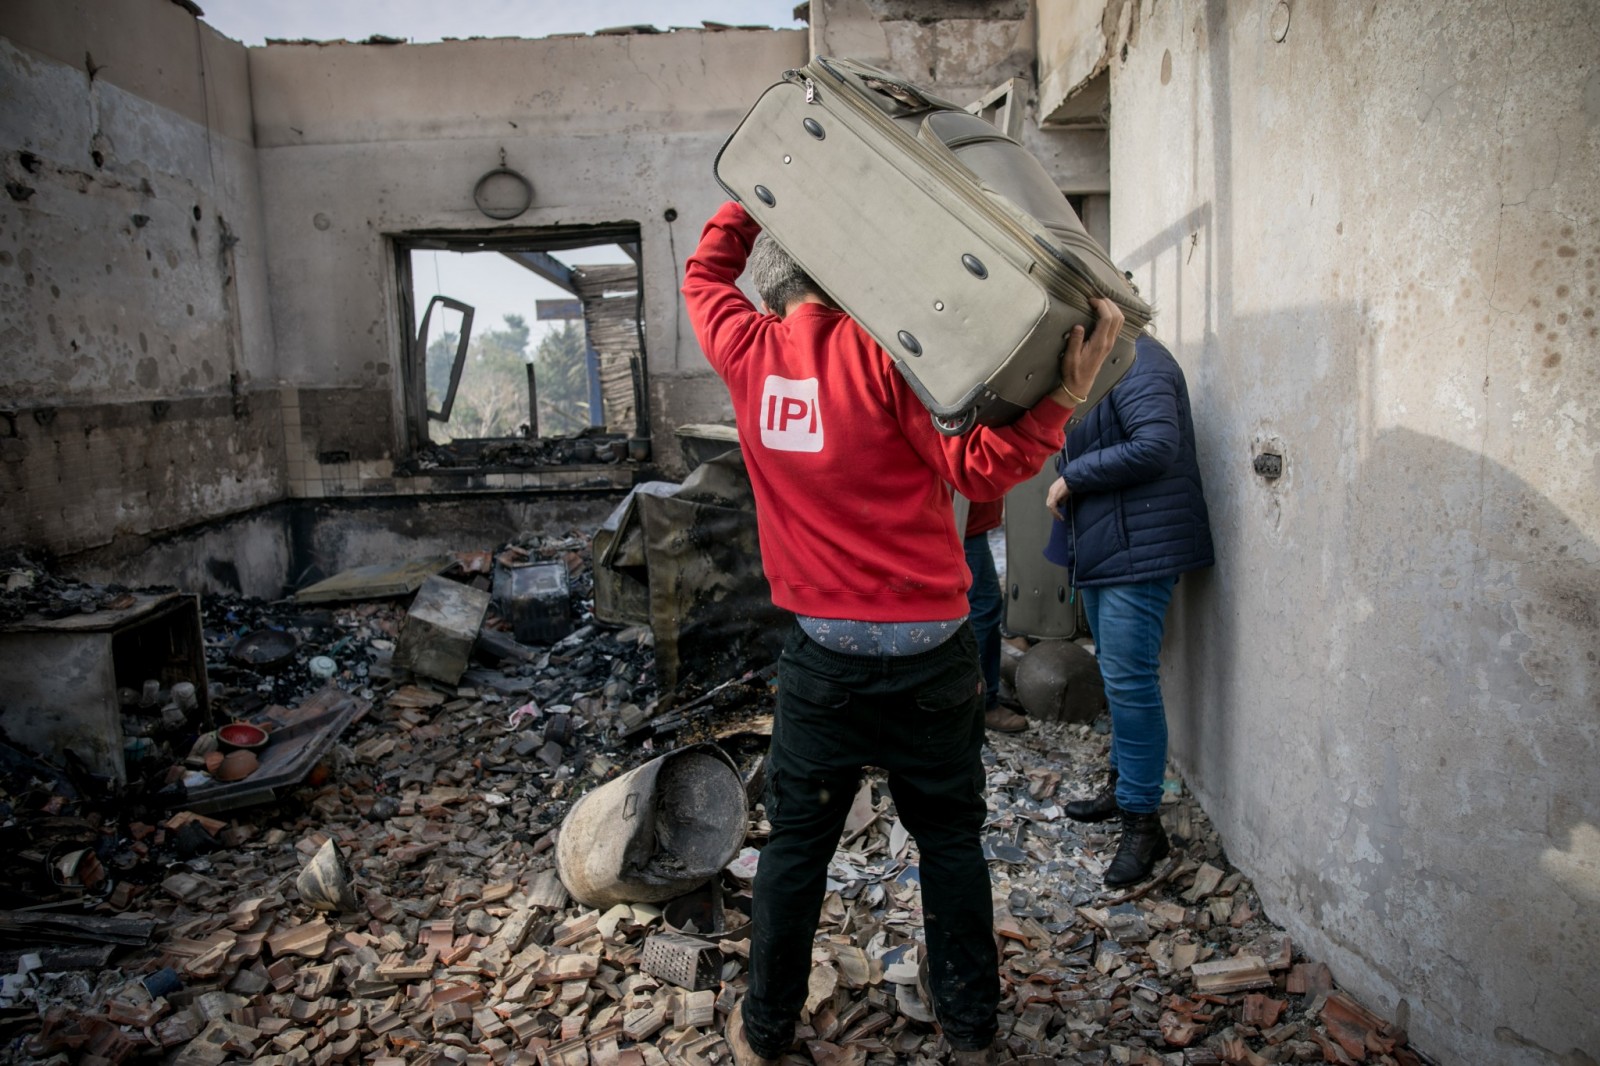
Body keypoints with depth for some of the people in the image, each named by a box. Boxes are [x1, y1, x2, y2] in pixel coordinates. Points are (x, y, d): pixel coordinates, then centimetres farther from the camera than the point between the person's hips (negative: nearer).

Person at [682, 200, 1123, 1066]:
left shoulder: (749, 354, 0)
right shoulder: (883, 353, -10)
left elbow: (704, 274, 21)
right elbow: (978, 470, -15)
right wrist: (1065, 398, -15)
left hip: (825, 655, 2)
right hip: (931, 651, -1)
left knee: (796, 842, 15)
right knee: (949, 837, 16)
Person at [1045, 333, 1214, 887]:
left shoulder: (1134, 362, -17)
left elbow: (1156, 444, -28)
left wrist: (1073, 477, -19)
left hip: (1138, 547, -11)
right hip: (1101, 546, 11)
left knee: (1129, 680, -8)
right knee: (1118, 675, 19)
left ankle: (1143, 821, 1)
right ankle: (1122, 786, 34)